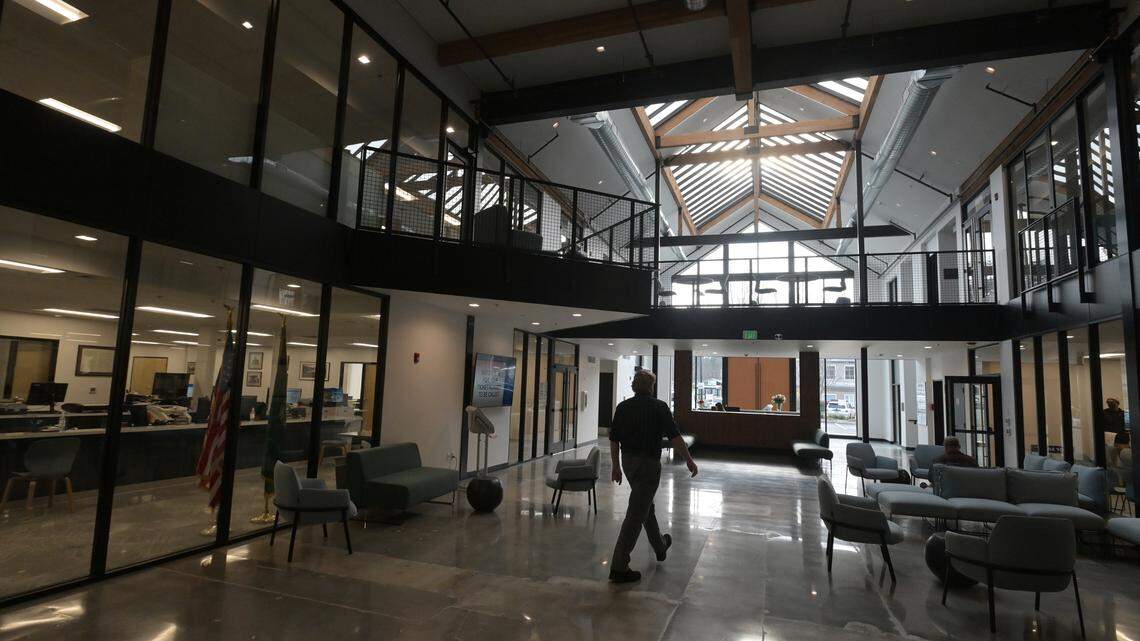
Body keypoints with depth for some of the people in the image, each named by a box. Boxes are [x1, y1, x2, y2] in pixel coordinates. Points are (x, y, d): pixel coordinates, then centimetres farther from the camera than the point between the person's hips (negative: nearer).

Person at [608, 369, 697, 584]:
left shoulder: (622, 407, 5)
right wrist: (689, 460, -4)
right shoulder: (659, 407, -9)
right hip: (648, 463, -6)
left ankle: (660, 546, 44)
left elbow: (614, 440, 6)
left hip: (627, 461, 6)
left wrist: (616, 467, 15)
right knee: (636, 514, -5)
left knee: (646, 505, 24)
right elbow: (674, 437, -14)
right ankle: (619, 567, -4)